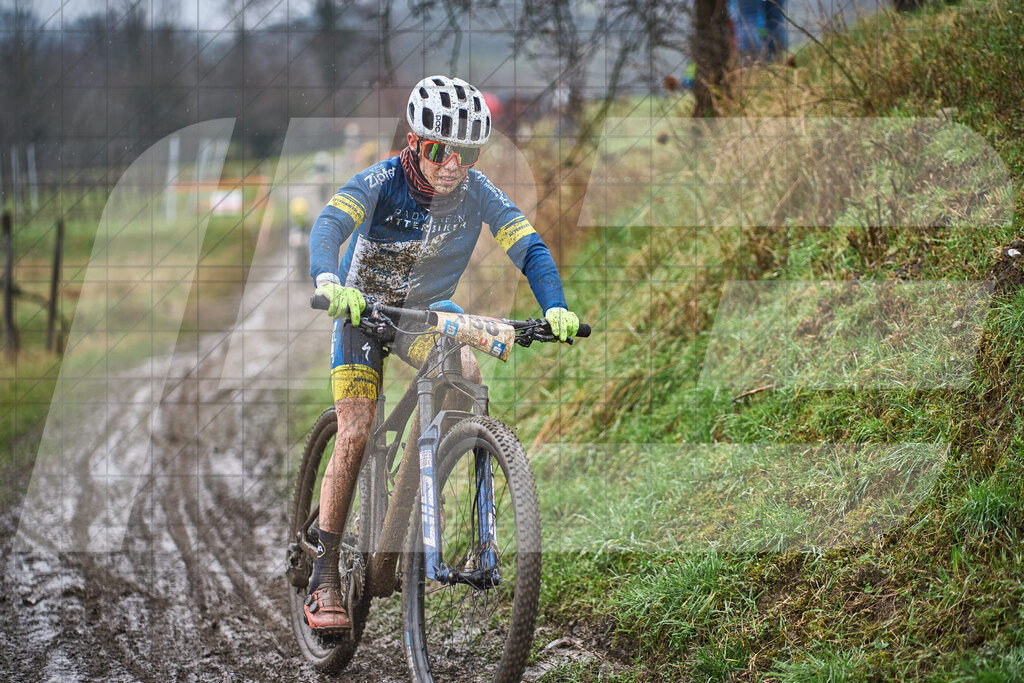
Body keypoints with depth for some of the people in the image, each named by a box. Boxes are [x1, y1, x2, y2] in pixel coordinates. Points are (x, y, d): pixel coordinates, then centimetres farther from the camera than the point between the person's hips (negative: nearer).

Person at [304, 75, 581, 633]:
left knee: (467, 375, -28)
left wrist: (554, 308, -38)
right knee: (354, 435, -15)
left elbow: (528, 247, -20)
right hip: (363, 309, -3)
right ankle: (325, 579, -9)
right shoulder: (381, 182, -25)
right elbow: (329, 225, -40)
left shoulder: (477, 192, -17)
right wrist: (328, 282, -61)